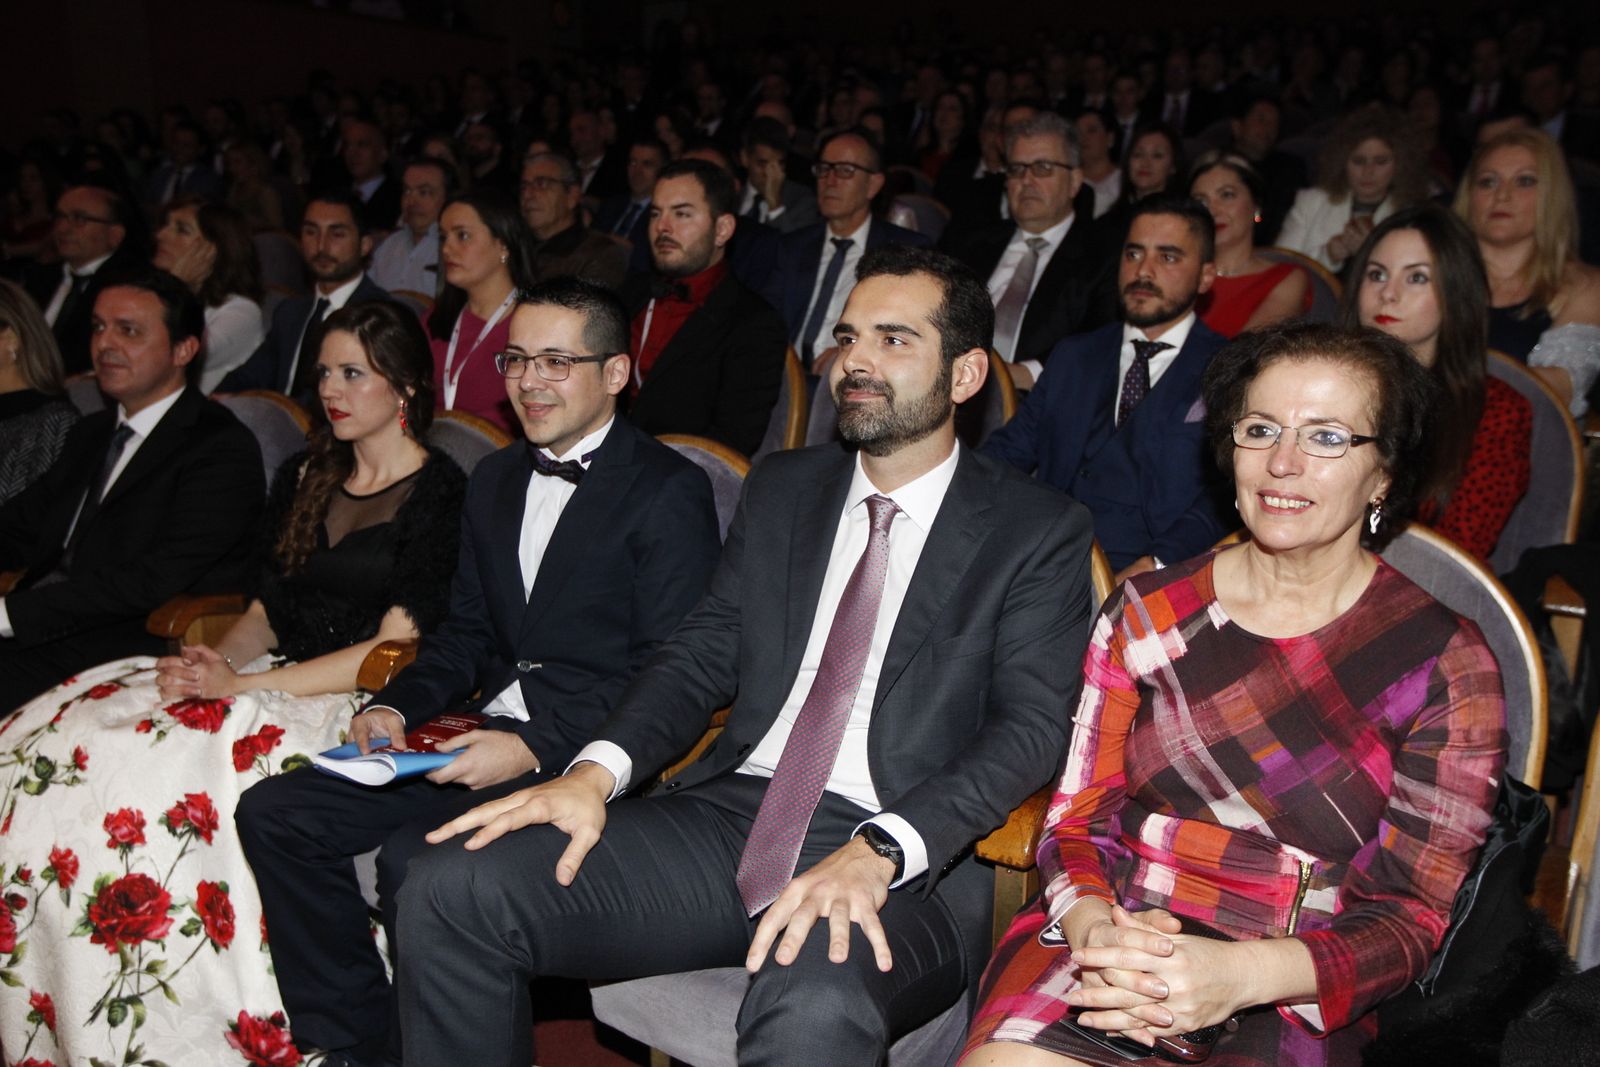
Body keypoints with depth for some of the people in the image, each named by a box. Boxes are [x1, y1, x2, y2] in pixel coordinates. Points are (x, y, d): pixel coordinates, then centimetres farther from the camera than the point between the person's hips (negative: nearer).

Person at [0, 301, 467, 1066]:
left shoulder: (439, 493, -5)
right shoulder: (302, 478, 17)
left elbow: (396, 651, -12)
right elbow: (263, 613, 18)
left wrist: (244, 685, -16)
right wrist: (211, 659, -5)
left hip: (359, 707, -7)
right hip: (265, 682, 7)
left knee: (166, 778, -29)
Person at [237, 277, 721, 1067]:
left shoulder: (668, 491, -9)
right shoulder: (495, 481, 16)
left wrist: (536, 748, -21)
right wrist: (396, 707, 1)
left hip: (583, 757, -8)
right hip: (488, 735, 8)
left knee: (413, 859, -28)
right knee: (275, 815, -2)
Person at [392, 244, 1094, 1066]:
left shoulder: (1039, 532, 3)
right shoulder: (780, 489, 17)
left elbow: (1031, 724, -8)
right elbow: (701, 654, 13)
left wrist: (876, 854, -24)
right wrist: (598, 771, -8)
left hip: (903, 862, -4)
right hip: (731, 813, 5)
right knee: (450, 890, -14)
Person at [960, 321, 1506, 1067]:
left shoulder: (1446, 664, 0)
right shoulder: (1147, 612, 6)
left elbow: (1410, 911, -1)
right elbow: (1077, 817, 6)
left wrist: (1243, 974, -19)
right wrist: (1096, 928, -16)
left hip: (1290, 1004, -2)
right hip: (1108, 942, 2)